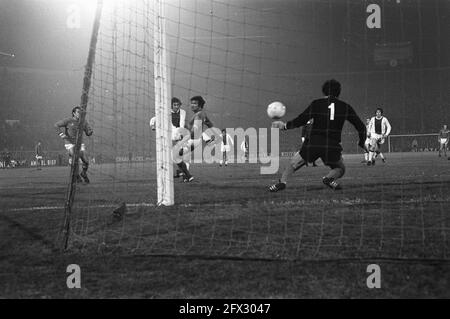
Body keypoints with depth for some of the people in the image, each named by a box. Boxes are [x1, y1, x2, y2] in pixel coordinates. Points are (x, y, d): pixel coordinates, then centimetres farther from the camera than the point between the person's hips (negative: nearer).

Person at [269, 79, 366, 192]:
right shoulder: (346, 107, 10)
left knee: (294, 163, 18)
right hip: (333, 146, 0)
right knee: (340, 169, 21)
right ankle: (330, 178, -10)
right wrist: (361, 143, 26)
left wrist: (284, 125, 19)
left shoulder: (316, 103, 5)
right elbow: (361, 126, 11)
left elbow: (300, 121, 4)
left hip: (313, 143, 0)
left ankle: (282, 182, 1)